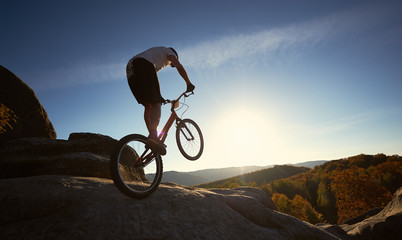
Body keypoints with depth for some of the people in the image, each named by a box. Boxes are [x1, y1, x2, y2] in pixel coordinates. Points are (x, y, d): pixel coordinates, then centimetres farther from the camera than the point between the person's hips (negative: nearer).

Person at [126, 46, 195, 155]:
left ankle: (152, 136, -1)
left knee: (148, 105, 5)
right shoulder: (169, 52, 24)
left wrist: (158, 97, 42)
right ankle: (153, 137, -34)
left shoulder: (156, 53, 43)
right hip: (143, 65, -8)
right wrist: (189, 84, 7)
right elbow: (179, 67, 2)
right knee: (156, 103, -16)